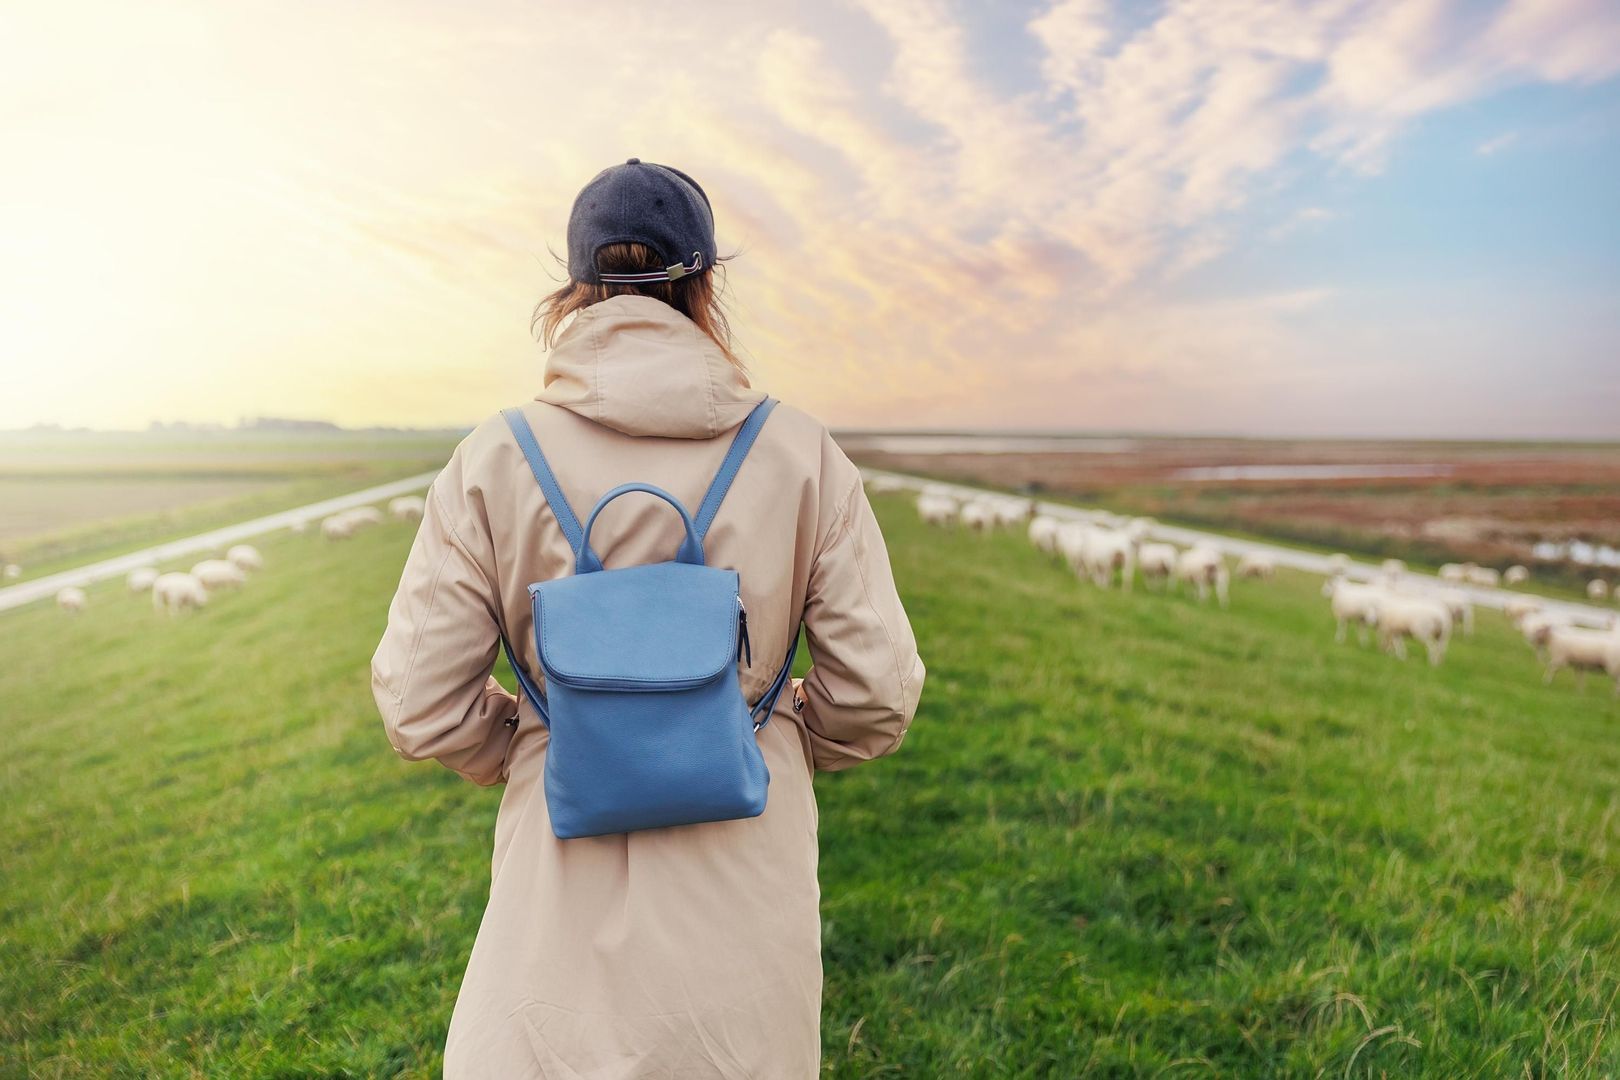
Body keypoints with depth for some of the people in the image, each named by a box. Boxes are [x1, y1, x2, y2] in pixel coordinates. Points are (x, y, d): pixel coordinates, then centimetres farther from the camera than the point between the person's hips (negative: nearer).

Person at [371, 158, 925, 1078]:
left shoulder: (495, 460, -8)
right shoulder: (800, 454, -7)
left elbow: (420, 703, -5)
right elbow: (878, 690, -4)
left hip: (569, 874, 0)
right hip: (747, 898, 1)